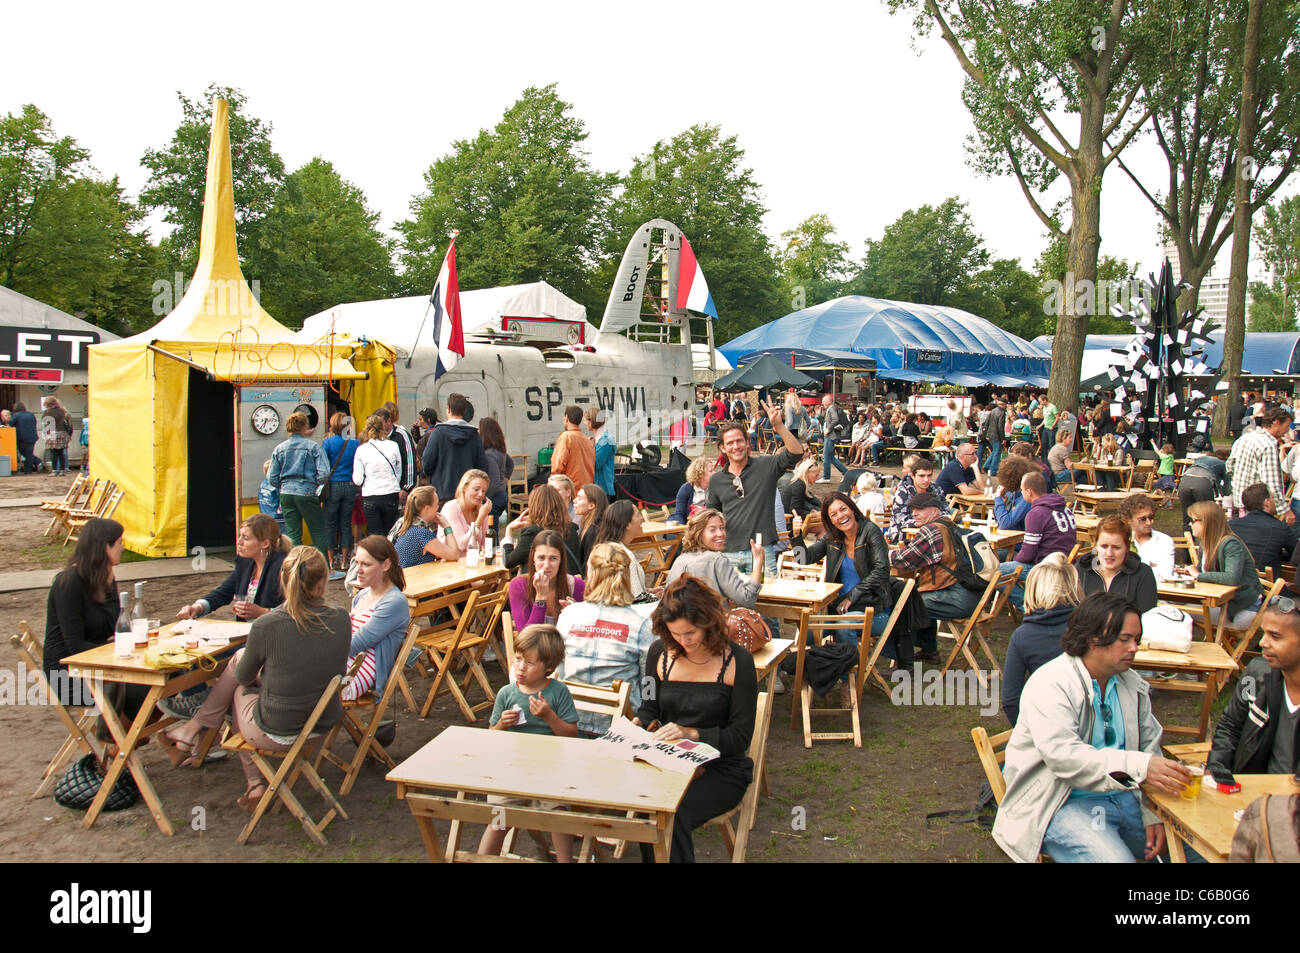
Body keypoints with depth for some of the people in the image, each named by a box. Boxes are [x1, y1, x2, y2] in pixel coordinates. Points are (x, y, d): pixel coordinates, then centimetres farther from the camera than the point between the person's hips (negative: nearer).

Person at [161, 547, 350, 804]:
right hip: (325, 723, 4)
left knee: (238, 689, 29)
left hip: (277, 734, -4)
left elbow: (244, 677, -2)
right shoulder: (340, 618, -11)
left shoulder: (266, 627, -22)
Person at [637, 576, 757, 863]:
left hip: (720, 767, -3)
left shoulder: (737, 661, -5)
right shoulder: (660, 653, 6)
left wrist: (690, 733, -20)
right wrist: (640, 724, -7)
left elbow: (741, 736, -7)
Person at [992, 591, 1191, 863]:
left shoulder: (1132, 684, 9)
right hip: (1062, 803, -7)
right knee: (1115, 858, -29)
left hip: (1123, 797, 7)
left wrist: (1152, 814, -2)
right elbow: (1064, 757, -29)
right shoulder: (1049, 685, -17)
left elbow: (1149, 746, 11)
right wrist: (1139, 766, -38)